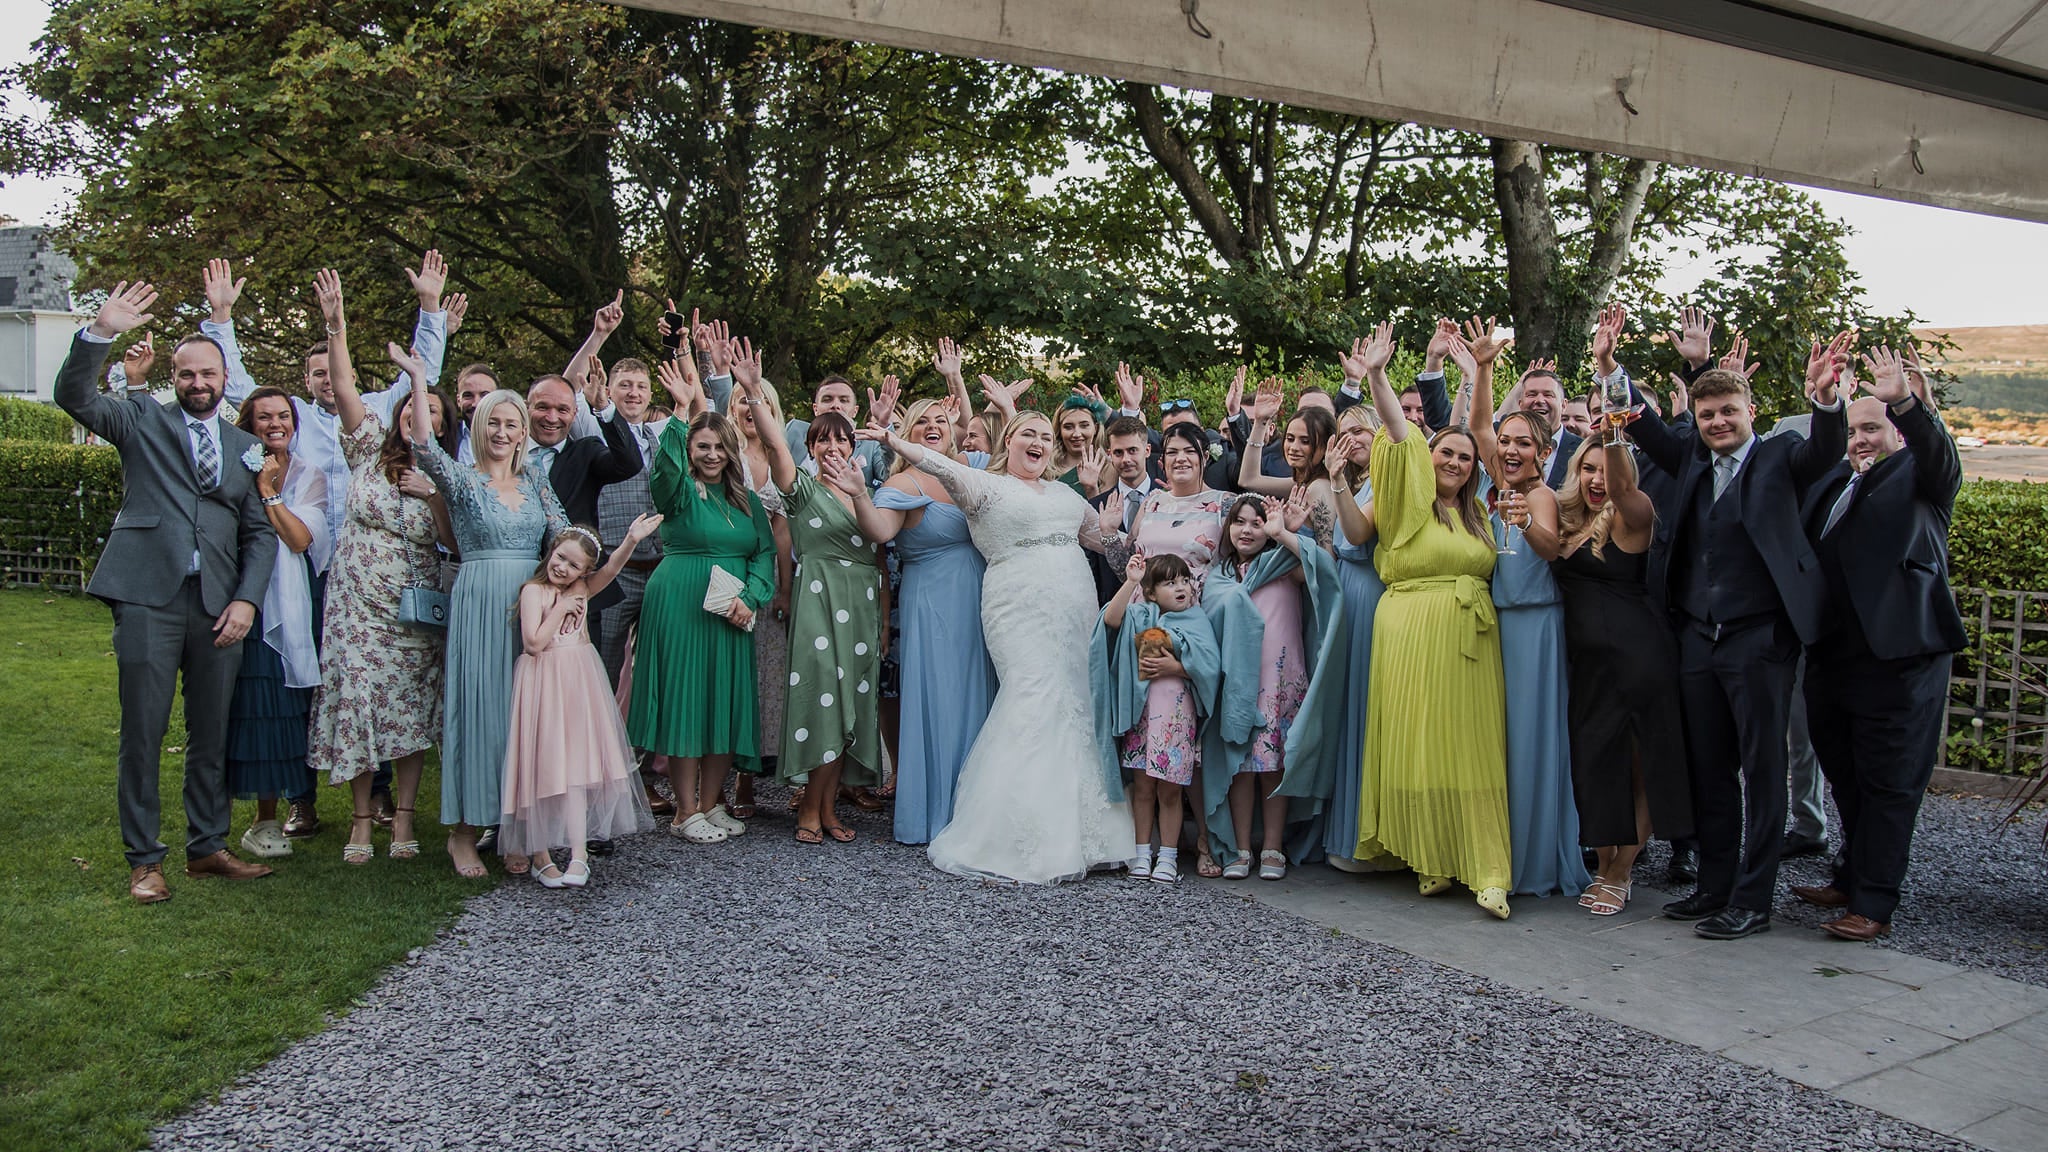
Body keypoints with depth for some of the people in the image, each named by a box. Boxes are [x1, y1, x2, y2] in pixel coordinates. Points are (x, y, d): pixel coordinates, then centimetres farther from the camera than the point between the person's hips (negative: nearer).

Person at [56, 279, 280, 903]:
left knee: (211, 736, 9)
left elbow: (260, 533, 14)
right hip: (148, 597, -3)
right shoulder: (142, 419, 11)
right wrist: (101, 333, -20)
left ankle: (208, 847, 21)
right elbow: (74, 396, -6)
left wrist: (246, 599, 1)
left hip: (219, 605, 3)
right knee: (142, 734, -1)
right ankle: (144, 860, 10)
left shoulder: (245, 446, 16)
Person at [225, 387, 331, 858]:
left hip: (289, 605, 1)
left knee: (281, 707, 1)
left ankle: (267, 819, 11)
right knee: (252, 706, -5)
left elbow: (301, 538, -3)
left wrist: (268, 490, -6)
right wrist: (259, 482, -9)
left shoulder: (311, 478, 11)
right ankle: (265, 818, 4)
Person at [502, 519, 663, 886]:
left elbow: (610, 570, -10)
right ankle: (539, 856, 8)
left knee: (577, 768, -3)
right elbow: (533, 642, -16)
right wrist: (560, 610, -11)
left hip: (578, 684, 4)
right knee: (544, 769, -1)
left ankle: (577, 855, -7)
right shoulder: (534, 590, -5)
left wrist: (631, 541, -25)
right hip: (543, 685, -4)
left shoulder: (581, 589, 10)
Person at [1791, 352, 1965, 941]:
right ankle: (1852, 880, 31)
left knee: (1888, 782, -2)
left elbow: (1941, 456, -19)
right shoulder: (1830, 482, 16)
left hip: (1898, 654, -6)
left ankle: (1874, 905, 2)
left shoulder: (1917, 475, 1)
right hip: (1831, 654, 6)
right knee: (1846, 776, 17)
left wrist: (1903, 400, -39)